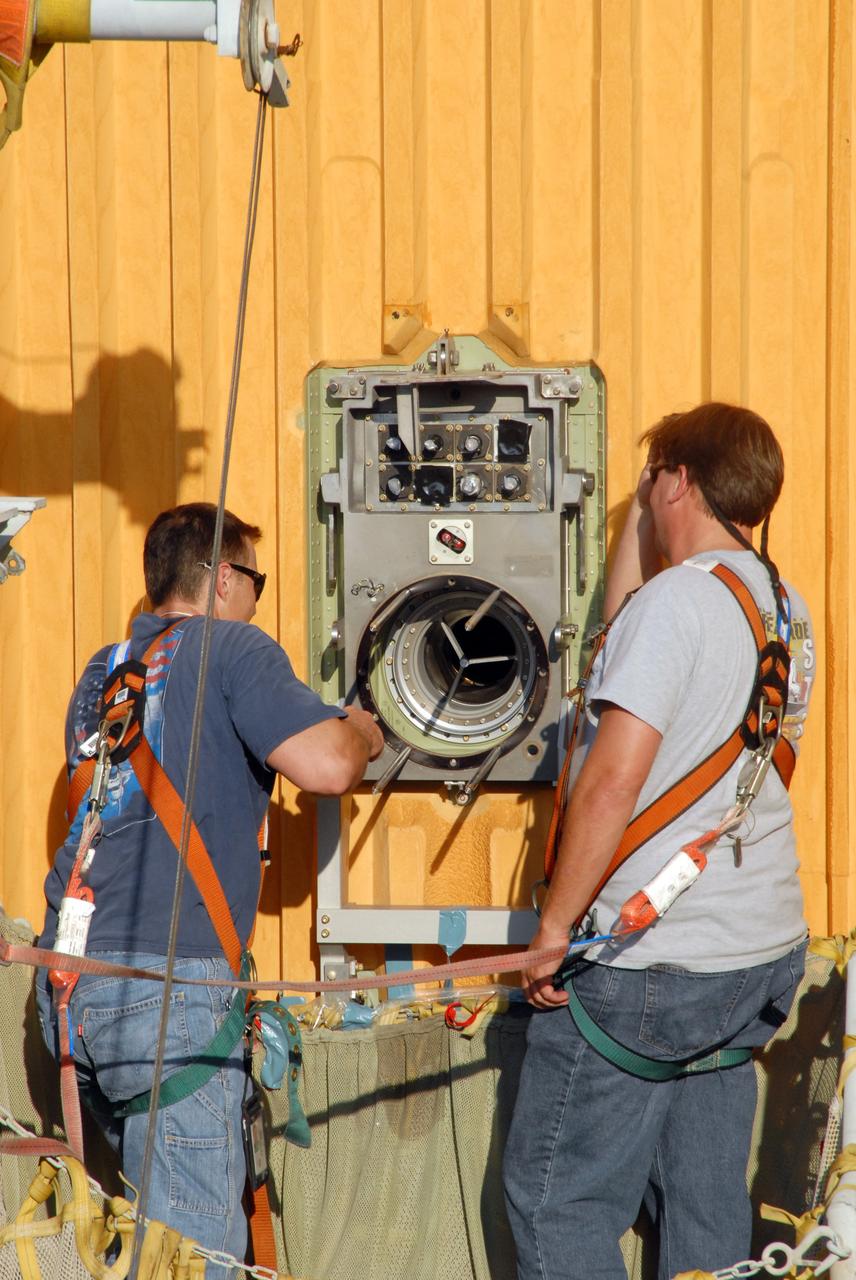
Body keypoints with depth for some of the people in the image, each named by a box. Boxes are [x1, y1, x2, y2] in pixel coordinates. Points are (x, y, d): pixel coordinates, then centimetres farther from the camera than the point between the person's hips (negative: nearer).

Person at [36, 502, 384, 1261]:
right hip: (169, 978, -8)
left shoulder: (102, 671, 21)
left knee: (156, 1200, 20)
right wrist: (358, 734, 10)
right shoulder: (232, 649, -2)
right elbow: (326, 767, -13)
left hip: (69, 975, 8)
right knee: (197, 1237, -8)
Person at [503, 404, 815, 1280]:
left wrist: (555, 925, -16)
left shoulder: (678, 599, -16)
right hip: (761, 950, 9)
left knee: (557, 1195, -1)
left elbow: (614, 779, -22)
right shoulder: (787, 610, 10)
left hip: (649, 961, -9)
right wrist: (637, 518, 28)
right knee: (707, 1204, 13)